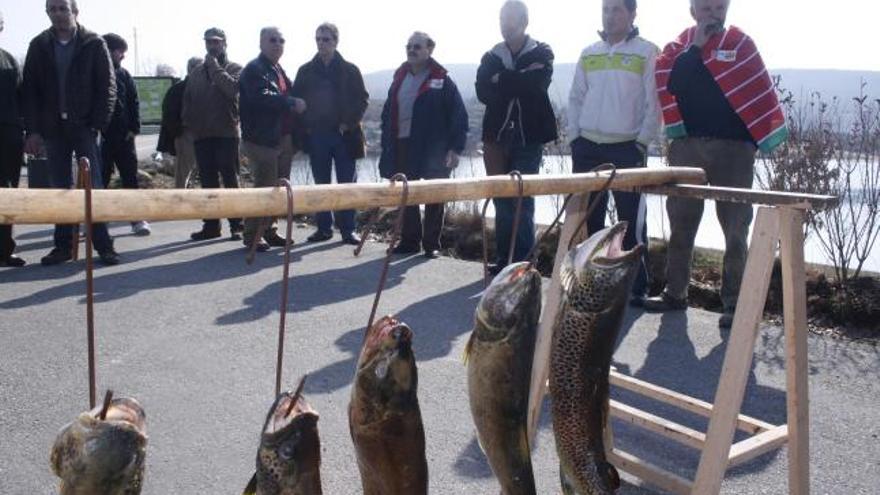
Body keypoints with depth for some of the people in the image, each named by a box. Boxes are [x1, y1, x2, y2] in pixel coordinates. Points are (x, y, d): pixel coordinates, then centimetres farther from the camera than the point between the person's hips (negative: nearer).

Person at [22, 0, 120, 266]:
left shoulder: (94, 44, 0)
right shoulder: (39, 46, 7)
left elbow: (107, 87, -3)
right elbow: (29, 90, 6)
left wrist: (98, 124, -11)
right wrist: (33, 130, -1)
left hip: (84, 126, -3)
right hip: (53, 128, 3)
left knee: (93, 185, -3)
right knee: (59, 188, 7)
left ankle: (103, 243, 1)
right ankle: (63, 244, 13)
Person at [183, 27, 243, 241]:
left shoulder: (234, 69, 4)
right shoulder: (196, 72, 18)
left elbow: (232, 87, -18)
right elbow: (188, 100, 19)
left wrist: (214, 67, -10)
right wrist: (189, 123, 4)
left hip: (226, 133, -5)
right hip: (201, 135, 5)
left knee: (230, 180, -3)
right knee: (207, 181, 7)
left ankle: (236, 225, 2)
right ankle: (211, 225, 13)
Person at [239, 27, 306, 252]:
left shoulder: (279, 70, 20)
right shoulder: (254, 69, -8)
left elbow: (286, 96, 29)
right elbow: (262, 97, -24)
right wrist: (292, 103, -21)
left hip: (282, 138, 9)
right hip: (262, 140, -9)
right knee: (264, 188, -8)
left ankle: (268, 229, 21)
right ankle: (252, 235, 1)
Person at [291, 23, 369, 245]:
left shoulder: (350, 70, 2)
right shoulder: (306, 71, 8)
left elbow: (362, 99, 1)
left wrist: (349, 123, -10)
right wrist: (304, 127, -3)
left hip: (343, 135, -2)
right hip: (316, 135, 2)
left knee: (347, 183, 0)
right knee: (321, 184, 8)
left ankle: (348, 228, 7)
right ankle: (324, 227, 16)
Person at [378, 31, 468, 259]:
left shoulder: (441, 80, -4)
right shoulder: (399, 78, 13)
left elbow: (458, 115, -8)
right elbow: (388, 113, 15)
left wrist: (455, 148, -15)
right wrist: (387, 146, 8)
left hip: (432, 149, -5)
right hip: (402, 146, 5)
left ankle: (432, 244, 13)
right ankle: (410, 240, 21)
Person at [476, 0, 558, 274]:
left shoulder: (541, 54, 6)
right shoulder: (491, 57, 13)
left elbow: (536, 85, -14)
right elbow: (483, 92, -3)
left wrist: (502, 81, -6)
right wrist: (517, 83, -12)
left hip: (529, 137, -3)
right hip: (498, 136, 3)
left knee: (522, 199, -6)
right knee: (502, 200, 5)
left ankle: (523, 261, -1)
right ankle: (505, 258, 13)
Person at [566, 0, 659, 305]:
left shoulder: (646, 52, -1)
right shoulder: (588, 54, 13)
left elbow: (653, 102, -5)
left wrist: (642, 142, -10)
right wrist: (574, 137, 5)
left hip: (628, 148, -4)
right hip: (587, 146, 5)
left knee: (632, 221, -2)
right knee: (588, 218, 9)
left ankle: (637, 288, 6)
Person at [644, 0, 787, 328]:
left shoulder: (740, 43, 4)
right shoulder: (679, 47, 10)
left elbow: (759, 91, -1)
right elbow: (670, 83, -7)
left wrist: (766, 135, -9)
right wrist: (695, 47, -10)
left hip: (732, 146, -2)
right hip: (686, 144, 3)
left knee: (735, 228, 0)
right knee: (680, 224, 8)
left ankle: (734, 303, 6)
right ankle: (675, 293, 20)